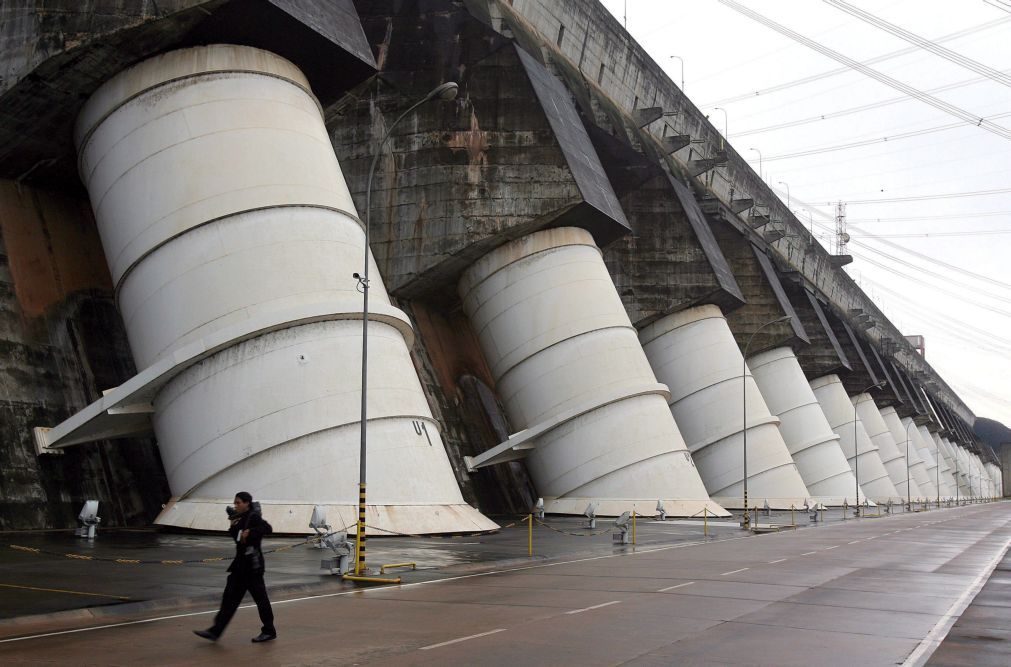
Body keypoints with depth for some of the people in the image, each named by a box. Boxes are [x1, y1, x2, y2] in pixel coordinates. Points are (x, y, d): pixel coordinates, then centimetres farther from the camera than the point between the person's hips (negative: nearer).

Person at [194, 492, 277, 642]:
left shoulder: (253, 517, -13)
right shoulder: (240, 518, 12)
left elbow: (268, 529, -27)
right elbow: (234, 535, 18)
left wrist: (250, 532, -33)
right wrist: (233, 525, 3)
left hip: (252, 563, -9)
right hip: (240, 562, 9)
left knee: (260, 597, 1)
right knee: (230, 596, 8)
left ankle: (269, 631, 13)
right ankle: (215, 631, 10)